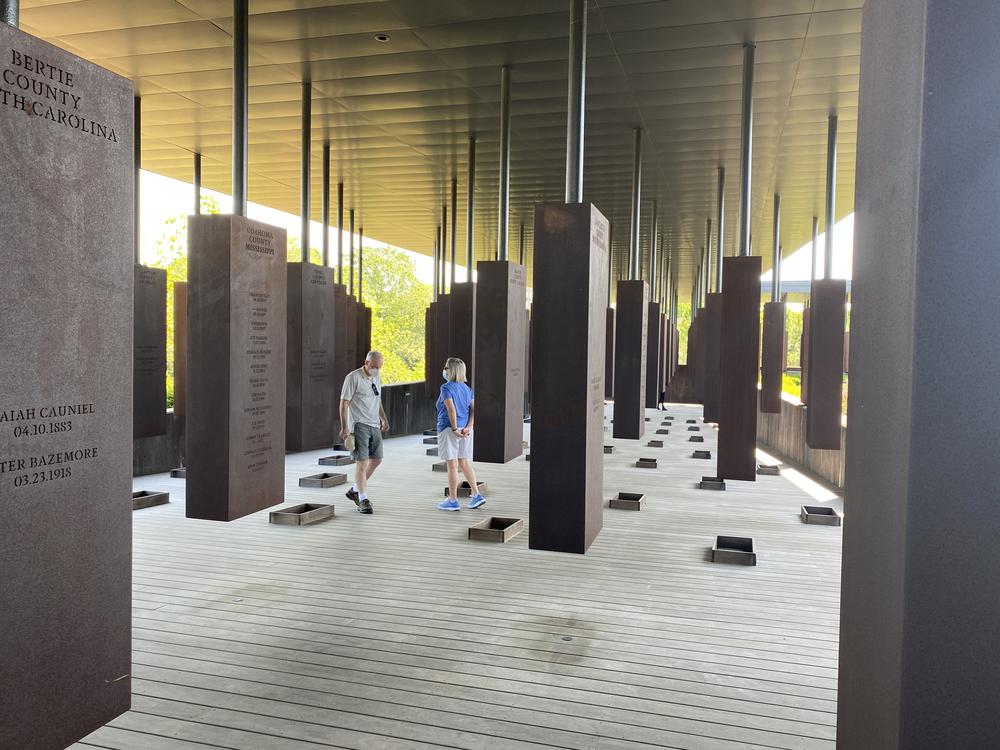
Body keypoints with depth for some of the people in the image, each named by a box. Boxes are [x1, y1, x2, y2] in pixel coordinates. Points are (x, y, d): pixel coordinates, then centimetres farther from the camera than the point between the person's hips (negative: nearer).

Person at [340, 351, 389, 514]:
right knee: (362, 461, -11)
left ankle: (355, 490, 26)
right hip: (359, 425, -8)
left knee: (376, 459, 11)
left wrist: (384, 419, 19)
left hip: (375, 425, 8)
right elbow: (344, 403, -12)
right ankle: (363, 500, -6)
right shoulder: (353, 377, -10)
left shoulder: (377, 378, 14)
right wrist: (345, 427, -17)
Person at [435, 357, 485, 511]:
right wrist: (468, 427, -4)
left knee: (452, 465, -1)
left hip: (449, 429, -7)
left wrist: (454, 429, -16)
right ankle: (477, 495, 13)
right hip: (465, 430, 7)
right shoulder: (467, 388, 11)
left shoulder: (446, 388, -10)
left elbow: (451, 409, -20)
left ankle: (453, 501, 7)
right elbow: (473, 410, 3)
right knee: (465, 463, 15)